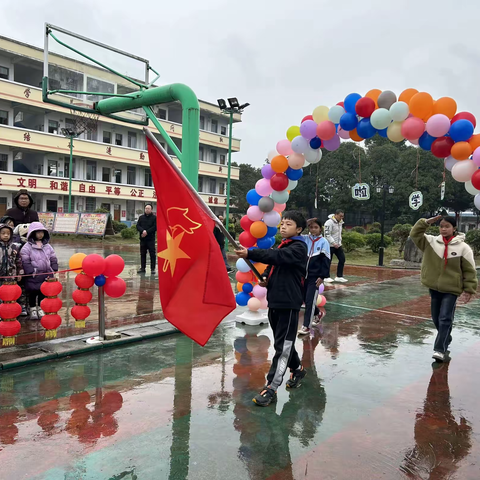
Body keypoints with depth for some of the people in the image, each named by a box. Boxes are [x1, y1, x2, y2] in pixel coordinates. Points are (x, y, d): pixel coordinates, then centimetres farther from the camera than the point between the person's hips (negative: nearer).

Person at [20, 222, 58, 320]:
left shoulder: (47, 246, 8)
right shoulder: (27, 247, -8)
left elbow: (53, 258, 11)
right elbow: (25, 261, -12)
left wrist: (54, 270, 2)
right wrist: (31, 271, -16)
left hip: (46, 275, 4)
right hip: (33, 276, -4)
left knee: (43, 292, 13)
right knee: (32, 293, 6)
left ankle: (40, 308, 28)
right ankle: (33, 309, 21)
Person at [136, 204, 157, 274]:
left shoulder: (154, 218, 0)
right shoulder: (141, 217, 12)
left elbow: (155, 227, -10)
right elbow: (138, 226, 3)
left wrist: (147, 232, -17)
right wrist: (143, 231, -16)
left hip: (151, 239, -4)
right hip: (142, 239, 4)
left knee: (152, 254, -3)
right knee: (142, 254, 9)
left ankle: (153, 269, 2)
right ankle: (143, 268, 18)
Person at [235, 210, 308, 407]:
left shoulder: (298, 248, -12)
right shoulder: (281, 245, 15)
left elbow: (276, 257, -28)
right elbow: (273, 264, 24)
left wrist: (250, 254, -35)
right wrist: (265, 278, 3)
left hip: (288, 303, -9)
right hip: (274, 301, 9)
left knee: (283, 345, -5)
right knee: (284, 341, 20)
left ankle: (271, 388, -5)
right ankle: (297, 369, 40)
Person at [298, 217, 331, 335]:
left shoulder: (323, 242, -5)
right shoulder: (304, 239, 4)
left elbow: (326, 260, -7)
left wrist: (322, 276, -11)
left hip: (315, 277, -4)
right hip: (304, 275, 4)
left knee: (310, 301, -5)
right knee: (305, 299, 15)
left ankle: (306, 326, 2)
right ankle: (317, 314, 42)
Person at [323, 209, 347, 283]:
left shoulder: (340, 222, 11)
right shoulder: (329, 222, -16)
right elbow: (327, 235, -20)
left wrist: (339, 242, 13)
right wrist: (333, 243, -24)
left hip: (338, 245, 8)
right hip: (330, 245, -8)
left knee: (342, 259, 3)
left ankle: (339, 276, 10)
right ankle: (327, 277, 12)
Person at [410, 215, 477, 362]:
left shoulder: (463, 247, -9)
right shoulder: (431, 241, 0)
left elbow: (470, 270, -5)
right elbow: (415, 234, -1)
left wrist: (469, 289, -7)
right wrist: (426, 222, -12)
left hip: (451, 290, -4)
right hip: (434, 288, 4)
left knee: (445, 320, -9)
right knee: (436, 319, 14)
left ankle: (440, 350, -9)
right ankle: (445, 341, 34)